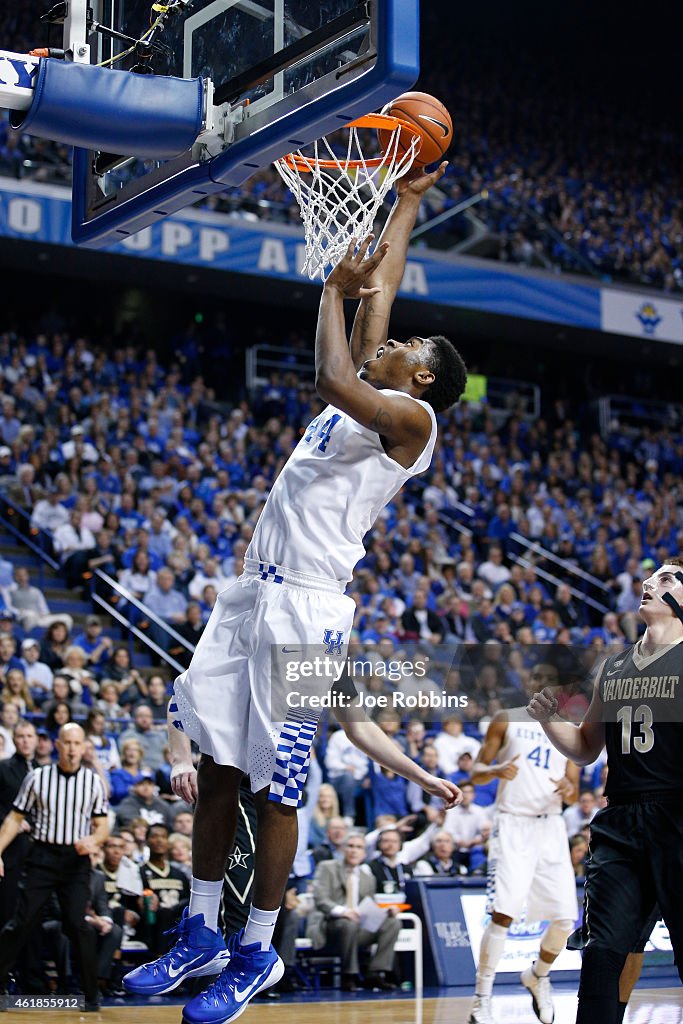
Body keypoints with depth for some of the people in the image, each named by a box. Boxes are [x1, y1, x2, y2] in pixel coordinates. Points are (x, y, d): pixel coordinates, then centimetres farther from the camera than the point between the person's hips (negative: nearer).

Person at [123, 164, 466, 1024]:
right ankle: (199, 934, 23)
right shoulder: (370, 396, 18)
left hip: (304, 613, -8)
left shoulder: (412, 418, -5)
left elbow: (334, 379, -24)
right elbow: (380, 290, 28)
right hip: (251, 596, 8)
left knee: (272, 791, -1)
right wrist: (406, 202, 31)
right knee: (216, 772, 11)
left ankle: (257, 954, 13)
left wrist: (336, 292, -10)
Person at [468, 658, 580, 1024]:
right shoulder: (505, 721, 6)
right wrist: (496, 771, -18)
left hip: (551, 828, 3)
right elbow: (476, 772, 4)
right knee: (503, 914, -15)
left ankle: (538, 977, 29)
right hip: (512, 825, -3)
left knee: (565, 920, 0)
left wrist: (569, 788, -12)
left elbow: (574, 794, 12)